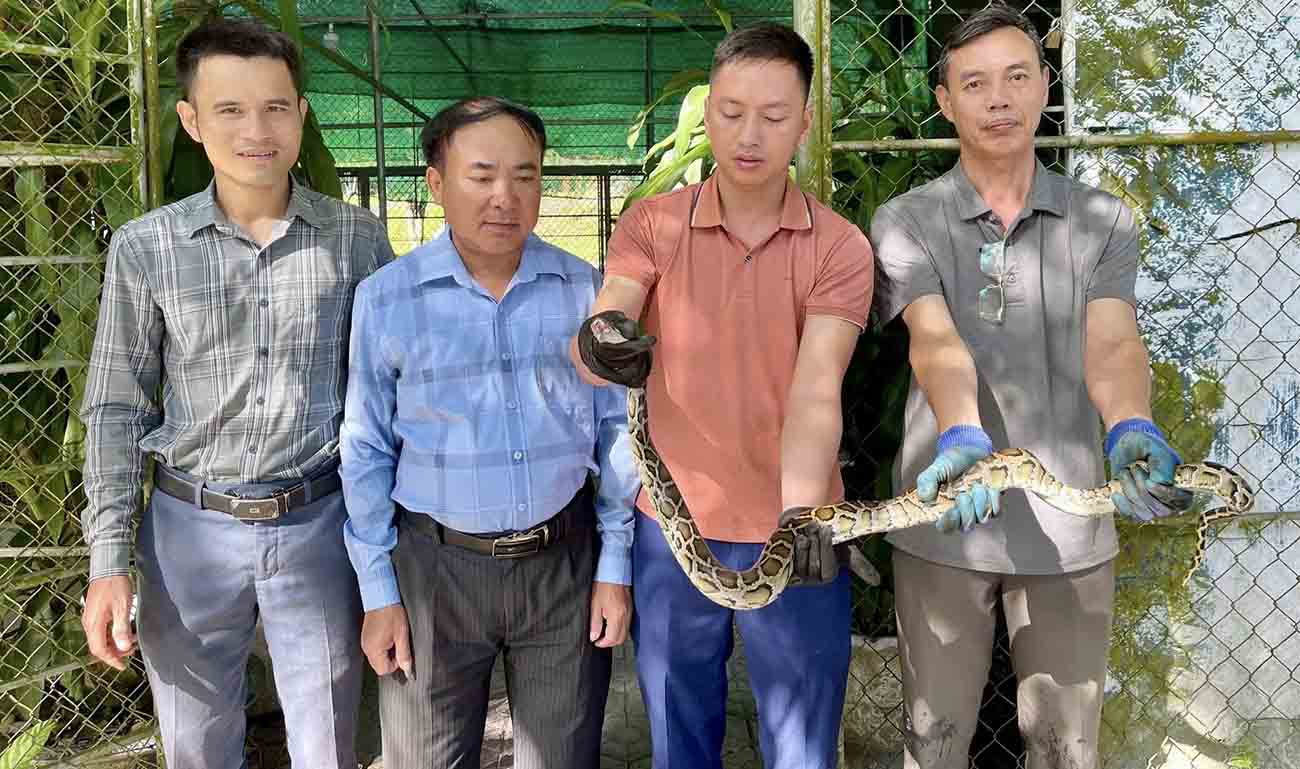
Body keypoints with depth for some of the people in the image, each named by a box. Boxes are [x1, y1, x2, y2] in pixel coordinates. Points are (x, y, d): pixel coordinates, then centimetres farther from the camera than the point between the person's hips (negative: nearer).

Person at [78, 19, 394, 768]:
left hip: (318, 527, 0)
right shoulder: (145, 247, -3)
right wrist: (109, 560, -2)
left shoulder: (357, 238, -3)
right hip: (191, 530, 1)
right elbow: (116, 409, 2)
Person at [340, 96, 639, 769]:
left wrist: (615, 564, 3)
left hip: (564, 561, 1)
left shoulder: (585, 290, -3)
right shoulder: (386, 299, -6)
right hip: (435, 564, -1)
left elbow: (615, 430, 4)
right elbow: (367, 451, 0)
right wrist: (378, 593, -1)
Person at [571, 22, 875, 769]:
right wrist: (597, 344, -43)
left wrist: (802, 511, -36)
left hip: (786, 533, -1)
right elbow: (596, 332, -19)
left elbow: (816, 388, -20)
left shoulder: (841, 248, -8)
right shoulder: (652, 226, -4)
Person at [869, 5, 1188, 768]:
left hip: (1069, 526, 1)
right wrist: (964, 436, -37)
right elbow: (934, 341, -18)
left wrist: (1132, 429, -33)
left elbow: (1111, 346, -12)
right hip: (944, 524, -1)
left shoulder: (1103, 220, 3)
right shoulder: (907, 221, -2)